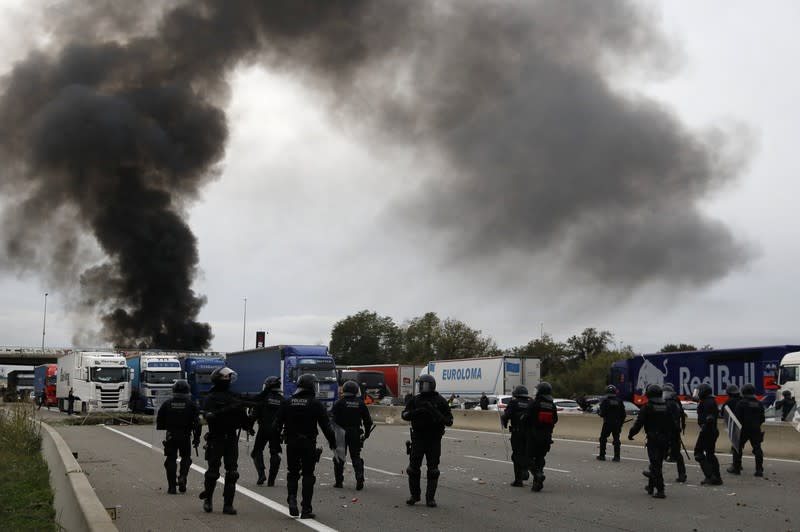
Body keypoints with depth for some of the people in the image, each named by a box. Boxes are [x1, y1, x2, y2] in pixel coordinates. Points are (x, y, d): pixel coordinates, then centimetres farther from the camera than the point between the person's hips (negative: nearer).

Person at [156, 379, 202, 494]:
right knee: (185, 458, 16)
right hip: (185, 437, -1)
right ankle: (182, 477, -8)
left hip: (171, 436, 1)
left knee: (171, 460, 6)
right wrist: (196, 437, 1)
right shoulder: (191, 404, -2)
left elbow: (159, 420, 5)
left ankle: (172, 486, 3)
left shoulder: (167, 404, 2)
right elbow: (197, 422, -5)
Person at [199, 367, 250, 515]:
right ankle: (207, 499, 24)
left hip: (231, 438, 5)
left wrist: (247, 423, -2)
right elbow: (209, 416, -20)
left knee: (232, 472, -1)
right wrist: (228, 410, -28)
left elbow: (241, 417, 19)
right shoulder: (211, 398, -4)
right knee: (213, 471, 3)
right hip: (216, 438, -5)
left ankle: (228, 504, 4)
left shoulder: (233, 397, 14)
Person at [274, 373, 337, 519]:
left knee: (292, 473, 17)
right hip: (309, 444, -3)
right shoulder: (315, 404, -7)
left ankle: (292, 498, -5)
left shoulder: (287, 403, 4)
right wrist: (332, 441, 3)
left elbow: (277, 424, 5)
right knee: (308, 475, 4)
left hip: (291, 443, 3)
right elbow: (325, 425, -7)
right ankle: (306, 509, 2)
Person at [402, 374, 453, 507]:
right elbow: (404, 414, 0)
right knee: (413, 468, 3)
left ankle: (430, 498, 9)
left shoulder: (440, 401, -2)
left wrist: (437, 415, -21)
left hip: (434, 440, -2)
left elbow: (449, 421, -3)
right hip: (418, 438, 2)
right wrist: (416, 412, -19)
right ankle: (415, 495, 17)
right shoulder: (415, 400, 5)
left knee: (433, 470, 1)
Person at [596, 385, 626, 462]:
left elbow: (602, 414, -13)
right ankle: (617, 456, 2)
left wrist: (598, 412, 9)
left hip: (607, 423, -3)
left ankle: (602, 455, 12)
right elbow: (623, 414, 6)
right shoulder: (619, 401, 3)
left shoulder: (605, 401, -9)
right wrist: (620, 423, 16)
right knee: (616, 439, 7)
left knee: (603, 439, 10)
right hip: (617, 424, 3)